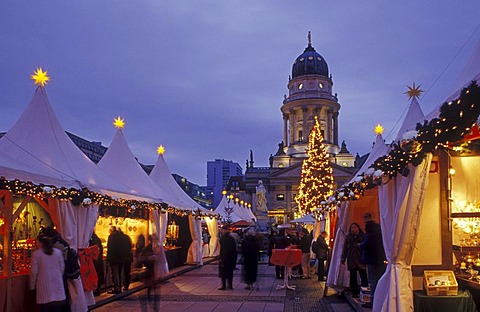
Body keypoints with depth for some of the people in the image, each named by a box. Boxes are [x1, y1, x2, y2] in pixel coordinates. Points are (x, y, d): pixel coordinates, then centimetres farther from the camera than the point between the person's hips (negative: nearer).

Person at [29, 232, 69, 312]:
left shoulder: (36, 254, -5)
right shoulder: (58, 252, 3)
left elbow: (34, 272, -3)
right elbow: (62, 268, 7)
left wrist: (32, 286, 8)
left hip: (44, 284, -3)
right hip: (57, 283, 3)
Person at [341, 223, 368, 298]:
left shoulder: (362, 236, 5)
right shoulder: (348, 237, 13)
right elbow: (345, 248, 12)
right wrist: (343, 258, 7)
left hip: (361, 260, -2)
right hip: (351, 260, 3)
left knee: (363, 277, -6)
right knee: (353, 277, 5)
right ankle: (354, 292, 11)